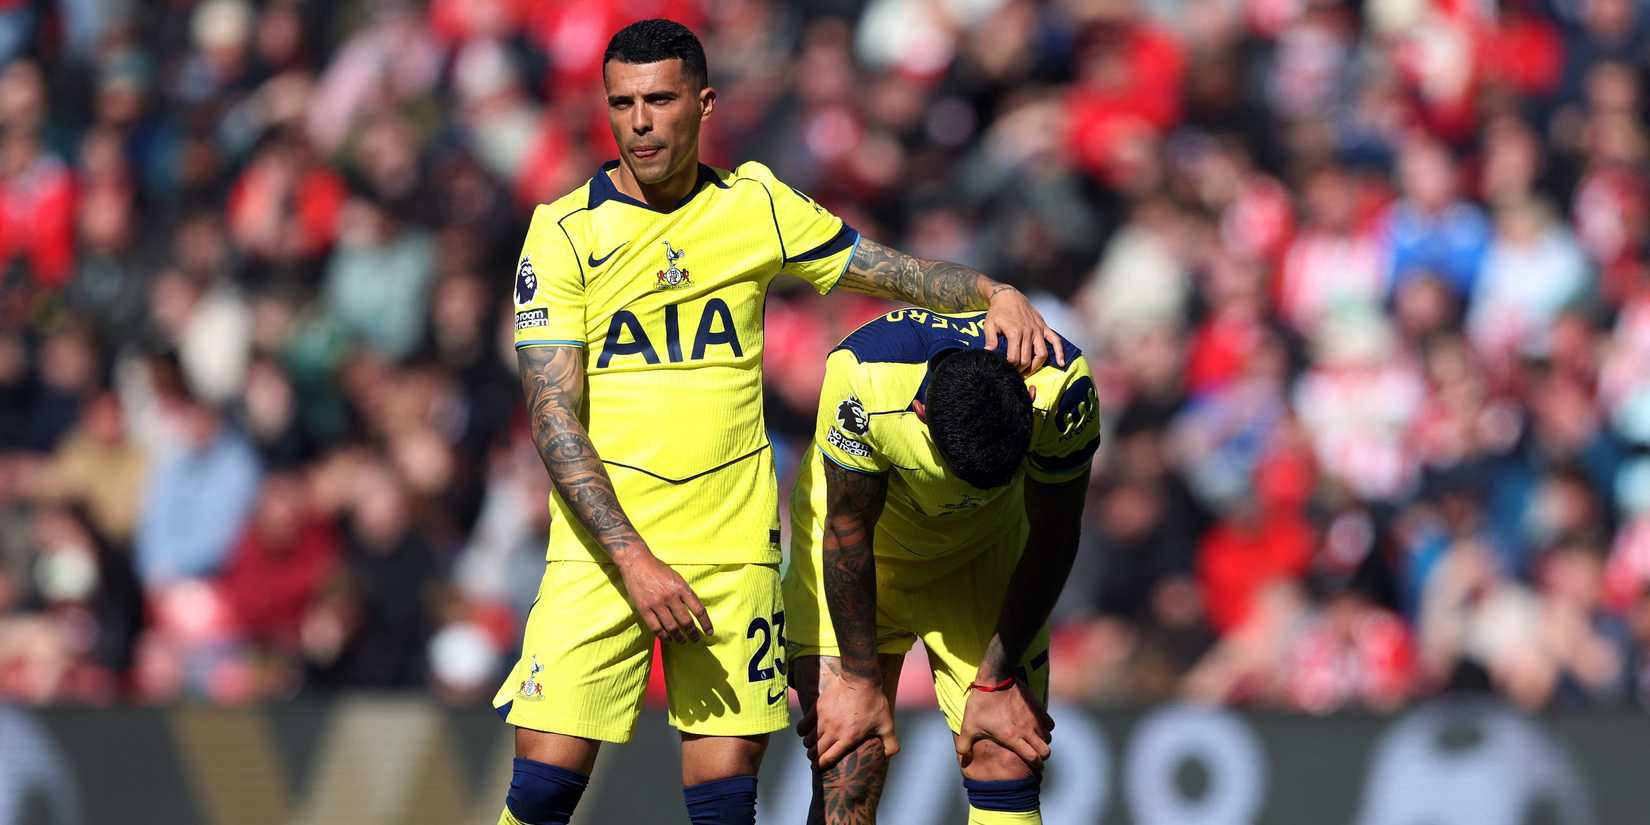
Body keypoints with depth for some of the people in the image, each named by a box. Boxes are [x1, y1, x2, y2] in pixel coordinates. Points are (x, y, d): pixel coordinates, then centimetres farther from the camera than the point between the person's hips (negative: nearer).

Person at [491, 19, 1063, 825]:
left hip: (733, 546, 2)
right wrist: (633, 560, -17)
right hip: (599, 546, -2)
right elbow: (553, 417, -8)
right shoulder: (564, 230, -4)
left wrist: (993, 294, -8)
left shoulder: (755, 204, 5)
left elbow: (891, 271, 14)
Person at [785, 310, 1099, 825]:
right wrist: (860, 681, -14)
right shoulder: (863, 378, -36)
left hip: (984, 546, 2)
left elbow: (1051, 539, -14)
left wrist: (996, 680, -9)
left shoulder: (1064, 389, -31)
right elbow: (848, 531, -21)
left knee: (1006, 758, -8)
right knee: (848, 769, -13)